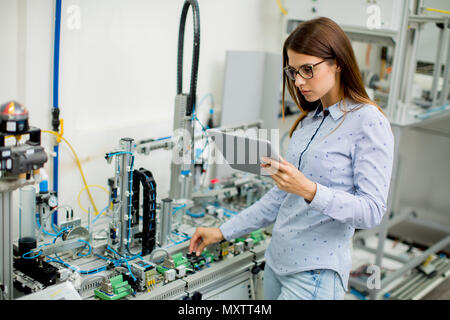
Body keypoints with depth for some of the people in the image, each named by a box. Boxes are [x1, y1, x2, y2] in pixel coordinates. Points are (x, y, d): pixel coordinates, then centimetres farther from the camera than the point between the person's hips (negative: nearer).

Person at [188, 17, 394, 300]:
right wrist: (224, 232, 13)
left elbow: (372, 211, -17)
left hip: (316, 271, -7)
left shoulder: (369, 122, -13)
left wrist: (309, 190, -30)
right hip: (277, 260, 7)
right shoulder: (309, 120, 10)